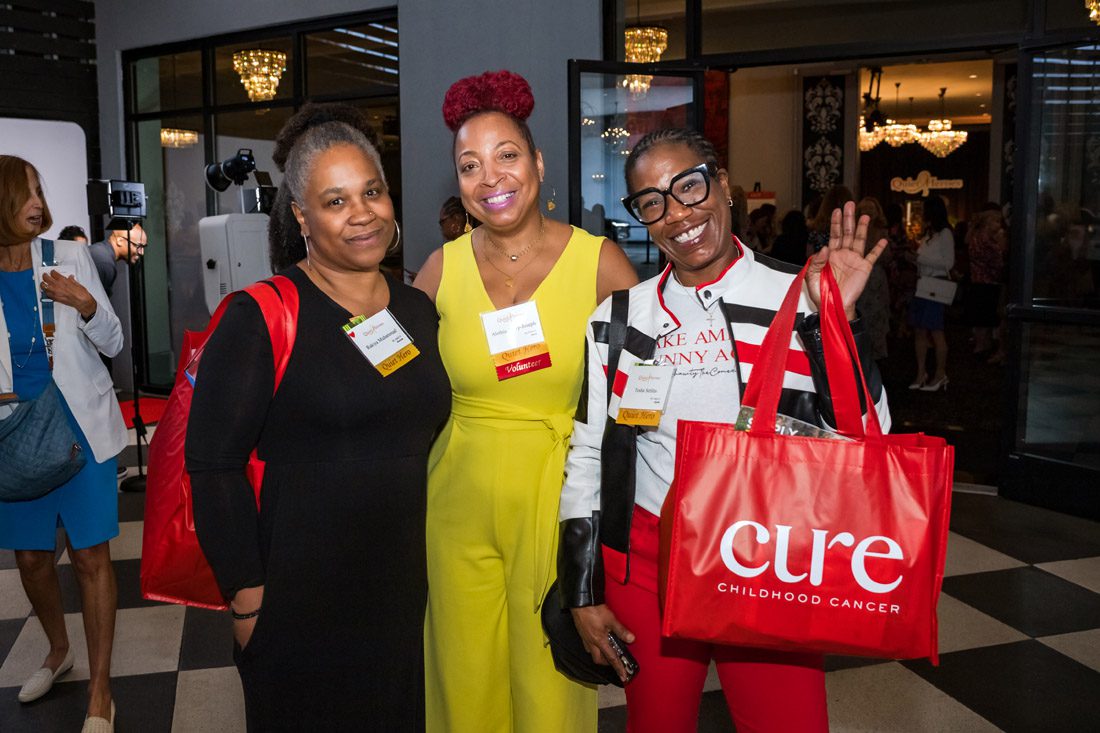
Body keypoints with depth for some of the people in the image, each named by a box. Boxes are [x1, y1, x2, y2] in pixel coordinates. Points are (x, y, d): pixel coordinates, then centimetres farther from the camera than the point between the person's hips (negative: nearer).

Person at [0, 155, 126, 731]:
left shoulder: (69, 257, -4)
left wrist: (85, 305, -21)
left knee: (90, 555, 1)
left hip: (81, 428, -2)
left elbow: (113, 344, -3)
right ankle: (58, 651, 41)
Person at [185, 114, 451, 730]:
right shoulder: (259, 318, -12)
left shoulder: (418, 310, 6)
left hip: (404, 583, 5)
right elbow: (213, 463, -13)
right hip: (298, 592, -5)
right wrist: (246, 596, -14)